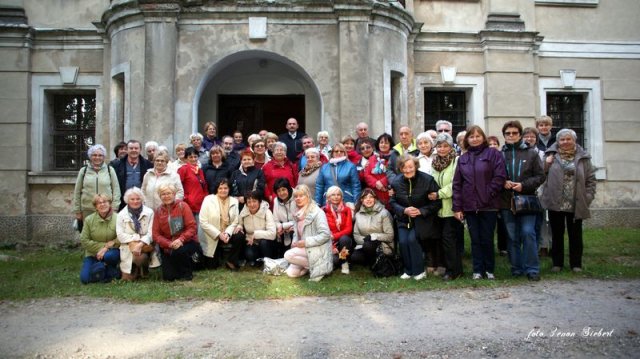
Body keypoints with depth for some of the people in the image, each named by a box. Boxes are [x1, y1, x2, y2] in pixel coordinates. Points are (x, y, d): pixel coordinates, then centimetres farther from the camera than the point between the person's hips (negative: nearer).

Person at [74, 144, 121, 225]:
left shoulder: (110, 170, 4)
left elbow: (116, 190, 4)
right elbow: (77, 192, 11)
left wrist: (114, 208, -2)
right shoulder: (83, 171, 8)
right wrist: (77, 211, 8)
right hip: (87, 211, 1)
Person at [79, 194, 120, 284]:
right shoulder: (89, 219, -3)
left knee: (109, 255, -38)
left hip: (111, 251, -2)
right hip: (92, 254, 2)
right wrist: (102, 246, -15)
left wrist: (106, 247, -21)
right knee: (85, 278, -15)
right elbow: (84, 241, -6)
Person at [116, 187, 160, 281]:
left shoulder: (149, 212, -1)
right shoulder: (121, 214, 4)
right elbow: (120, 235, -3)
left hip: (145, 246, 0)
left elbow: (151, 233, -8)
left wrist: (141, 244, -23)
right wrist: (136, 238, -15)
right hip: (129, 248, 1)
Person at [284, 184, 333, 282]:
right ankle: (311, 265, 13)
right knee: (291, 272, -4)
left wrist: (306, 242, -22)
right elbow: (296, 232, 20)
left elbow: (325, 235, -22)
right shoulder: (298, 213, 10)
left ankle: (314, 266, -8)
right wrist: (294, 242, -2)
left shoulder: (317, 212, -15)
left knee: (288, 255, -22)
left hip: (318, 249, -8)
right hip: (304, 248, 8)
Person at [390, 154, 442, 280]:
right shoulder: (396, 182, -2)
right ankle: (408, 270, 6)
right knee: (402, 241, -17)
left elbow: (437, 202, -8)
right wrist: (404, 210, -17)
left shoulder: (427, 180, -12)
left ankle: (419, 271, -4)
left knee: (412, 239, -23)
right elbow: (393, 202, 3)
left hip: (421, 219, -3)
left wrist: (421, 211, -18)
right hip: (403, 219, 3)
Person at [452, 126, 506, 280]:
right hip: (469, 206, 3)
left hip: (489, 205, -3)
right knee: (475, 240, 7)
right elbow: (457, 184, 8)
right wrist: (457, 207, 1)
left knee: (487, 239, 4)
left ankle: (489, 269, 19)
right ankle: (478, 270, 15)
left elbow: (500, 176, -8)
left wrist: (488, 194, -14)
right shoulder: (463, 159, 12)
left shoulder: (493, 154, 1)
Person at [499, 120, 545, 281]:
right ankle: (516, 268, 18)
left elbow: (540, 176, 3)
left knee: (528, 233, -7)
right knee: (512, 237, 7)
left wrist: (523, 185, -11)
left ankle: (532, 269, 4)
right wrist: (503, 183, -10)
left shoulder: (531, 153, 5)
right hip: (506, 202, 1)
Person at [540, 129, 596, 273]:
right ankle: (557, 263, 19)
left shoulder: (583, 157, 5)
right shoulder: (551, 156, 4)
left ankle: (576, 263, 21)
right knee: (557, 234, 8)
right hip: (555, 203, 0)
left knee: (575, 235, 9)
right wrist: (546, 164, -15)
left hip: (576, 205, 0)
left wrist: (588, 197, -3)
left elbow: (591, 179, 5)